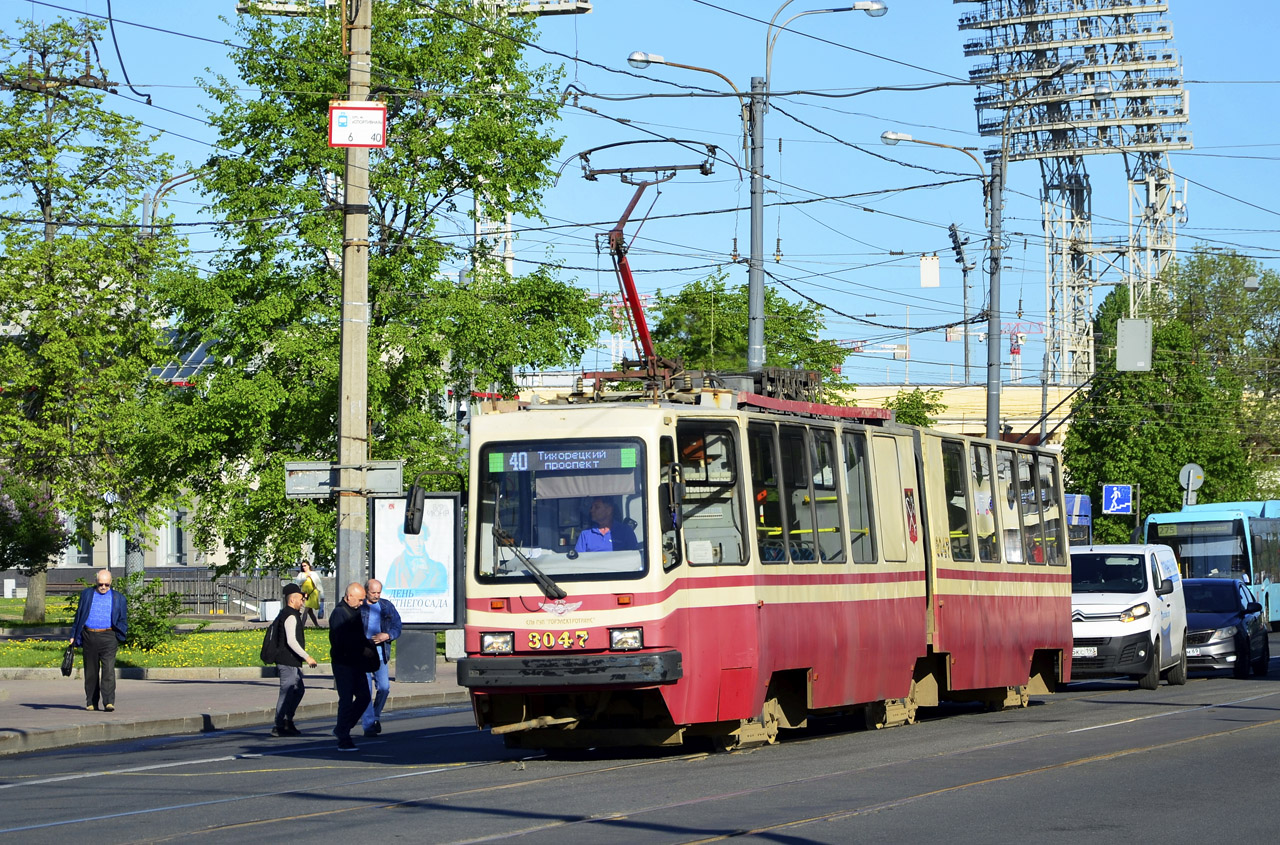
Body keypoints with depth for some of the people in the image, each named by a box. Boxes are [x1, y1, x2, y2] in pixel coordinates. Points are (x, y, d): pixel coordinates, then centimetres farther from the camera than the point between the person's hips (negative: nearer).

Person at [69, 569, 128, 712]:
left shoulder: (118, 599, 11)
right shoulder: (87, 594, 14)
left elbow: (123, 620, 14)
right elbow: (79, 616, 17)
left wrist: (121, 631, -3)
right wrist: (74, 636, 14)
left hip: (108, 637, -2)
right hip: (89, 637, 2)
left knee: (108, 669, -14)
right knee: (91, 671, 6)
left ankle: (109, 702, -17)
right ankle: (91, 703, 15)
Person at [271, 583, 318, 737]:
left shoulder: (284, 614, 17)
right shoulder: (290, 616, -16)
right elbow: (291, 641, -25)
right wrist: (307, 657, -24)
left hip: (291, 662, 11)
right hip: (288, 662, -11)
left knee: (299, 690, 18)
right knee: (287, 693, -7)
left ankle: (288, 720, 21)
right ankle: (279, 727, -3)